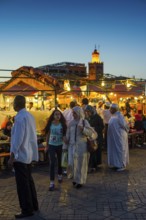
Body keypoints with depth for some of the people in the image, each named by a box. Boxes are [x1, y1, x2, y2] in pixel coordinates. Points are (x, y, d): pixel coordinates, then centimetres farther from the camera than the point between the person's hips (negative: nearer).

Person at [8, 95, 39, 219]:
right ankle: (34, 205, 29)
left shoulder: (20, 117, -19)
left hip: (20, 154, -9)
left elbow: (18, 138, -21)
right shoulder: (30, 116, 8)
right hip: (29, 153, 9)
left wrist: (12, 156, -17)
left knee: (22, 183, 1)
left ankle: (27, 210, 10)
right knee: (29, 180, 18)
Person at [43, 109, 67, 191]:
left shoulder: (62, 124, -3)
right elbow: (47, 135, 4)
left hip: (60, 145, 1)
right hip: (52, 145, -1)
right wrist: (46, 146, 5)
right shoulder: (50, 124, -2)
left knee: (60, 161, 16)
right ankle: (52, 182, -6)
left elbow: (65, 135, -2)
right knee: (52, 163, -7)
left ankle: (60, 175, 42)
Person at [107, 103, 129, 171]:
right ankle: (116, 164, 23)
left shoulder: (119, 115, -16)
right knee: (114, 149, 13)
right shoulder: (113, 116, 10)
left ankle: (122, 165, 7)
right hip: (113, 136, 9)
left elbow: (124, 125, -17)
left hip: (119, 136, -8)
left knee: (120, 149, -2)